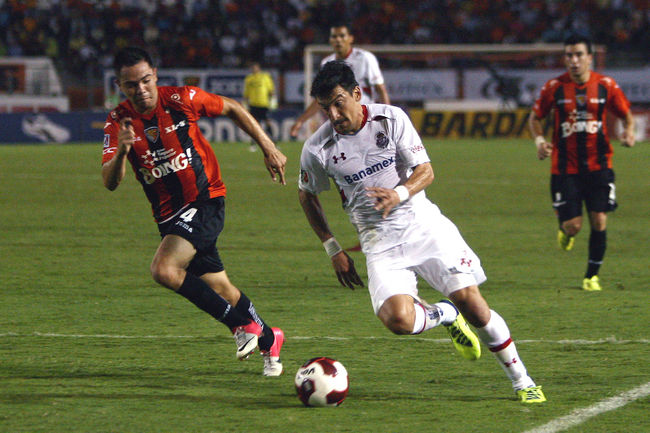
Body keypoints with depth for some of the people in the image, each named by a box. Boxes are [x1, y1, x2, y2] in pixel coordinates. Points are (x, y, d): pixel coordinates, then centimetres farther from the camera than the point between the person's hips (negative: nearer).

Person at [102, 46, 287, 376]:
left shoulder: (180, 99, -12)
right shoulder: (118, 122, -6)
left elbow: (233, 109, 4)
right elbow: (110, 182, -15)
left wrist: (269, 149, 3)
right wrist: (122, 151, -35)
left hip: (206, 200, -5)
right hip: (168, 213, 5)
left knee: (164, 269, -26)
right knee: (219, 291, 12)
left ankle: (243, 324, -14)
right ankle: (267, 339, 37)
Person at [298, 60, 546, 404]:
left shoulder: (391, 119, -6)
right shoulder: (318, 148, -6)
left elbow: (425, 171, -1)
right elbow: (307, 195, 12)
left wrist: (399, 194, -23)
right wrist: (333, 249, 9)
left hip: (423, 224, 0)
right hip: (379, 242, 0)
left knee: (469, 299, -13)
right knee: (397, 319, -25)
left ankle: (522, 381, 4)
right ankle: (446, 316, 12)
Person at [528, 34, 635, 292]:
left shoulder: (606, 85, -2)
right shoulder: (554, 87, -4)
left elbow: (626, 114, 10)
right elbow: (535, 118, 8)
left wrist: (629, 131, -11)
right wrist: (539, 140, -11)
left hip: (598, 166, 1)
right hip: (565, 168, -1)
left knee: (599, 222, -4)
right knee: (572, 226, -7)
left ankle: (592, 275, 14)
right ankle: (564, 230, 32)